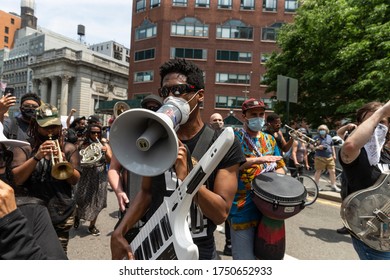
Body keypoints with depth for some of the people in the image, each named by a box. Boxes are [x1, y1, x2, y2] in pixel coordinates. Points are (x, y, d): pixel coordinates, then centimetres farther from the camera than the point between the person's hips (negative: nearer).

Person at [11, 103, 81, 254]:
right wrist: (36, 157, -24)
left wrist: (64, 163, -21)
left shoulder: (69, 148, 4)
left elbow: (74, 180, -3)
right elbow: (16, 179, -11)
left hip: (62, 213, 1)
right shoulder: (24, 147, 1)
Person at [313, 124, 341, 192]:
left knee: (332, 171, 4)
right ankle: (316, 185, 14)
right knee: (318, 171, 3)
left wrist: (334, 155, 18)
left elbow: (332, 146, 21)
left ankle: (333, 185, 16)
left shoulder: (329, 137, 14)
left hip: (330, 157, 4)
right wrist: (317, 147, -19)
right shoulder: (316, 138, 0)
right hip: (320, 158, -4)